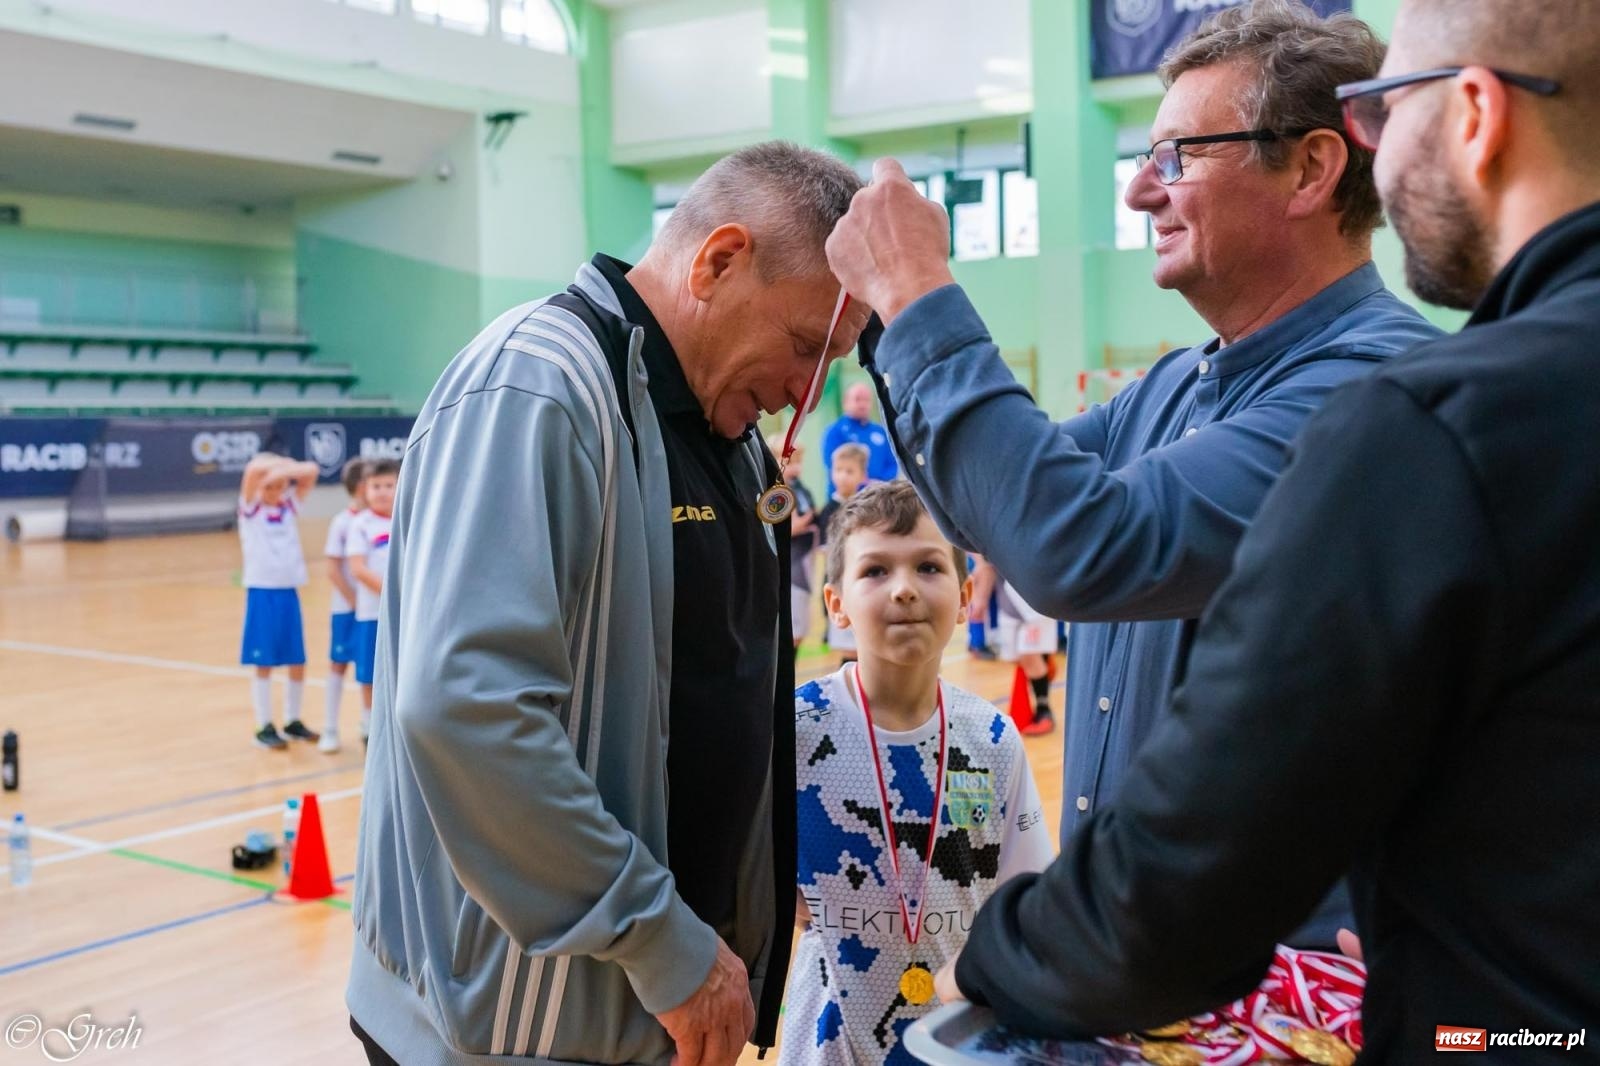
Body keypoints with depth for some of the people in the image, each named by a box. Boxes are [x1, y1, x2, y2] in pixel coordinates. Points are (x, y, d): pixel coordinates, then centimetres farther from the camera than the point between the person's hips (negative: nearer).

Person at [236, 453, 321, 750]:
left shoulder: (291, 504, 8)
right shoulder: (250, 507, -3)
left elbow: (311, 471, -4)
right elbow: (254, 469, -20)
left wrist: (284, 469, -12)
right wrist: (276, 467, -5)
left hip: (289, 592, 4)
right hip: (262, 592, -4)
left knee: (298, 663, 8)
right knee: (264, 664, 2)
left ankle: (293, 722, 23)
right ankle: (264, 728, 12)